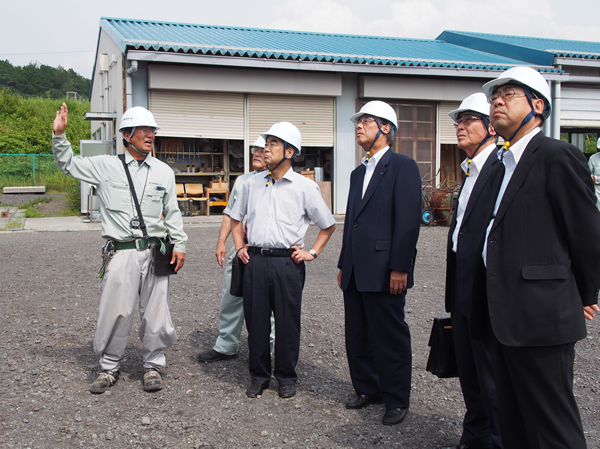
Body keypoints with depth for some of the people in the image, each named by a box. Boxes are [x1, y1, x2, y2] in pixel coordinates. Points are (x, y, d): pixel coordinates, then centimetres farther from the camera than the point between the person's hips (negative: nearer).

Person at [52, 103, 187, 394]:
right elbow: (68, 164, 11)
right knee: (115, 312, 1)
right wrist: (59, 135, -3)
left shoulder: (164, 171, 10)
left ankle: (153, 365, 24)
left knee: (155, 312, 6)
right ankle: (109, 368, 20)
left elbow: (172, 213, 15)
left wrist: (179, 244, 8)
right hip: (121, 253, -2)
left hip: (154, 252, 2)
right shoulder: (106, 167, 4)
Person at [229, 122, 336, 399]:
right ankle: (259, 376, 22)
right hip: (255, 260, 3)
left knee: (287, 322, 4)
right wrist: (239, 247, 14)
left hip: (287, 262, -3)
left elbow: (328, 225, 8)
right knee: (256, 320, 7)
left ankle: (286, 378, 20)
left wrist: (313, 252, 2)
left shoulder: (304, 186, -1)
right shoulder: (252, 184, 9)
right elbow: (236, 218, 24)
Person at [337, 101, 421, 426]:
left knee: (390, 338, 2)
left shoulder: (402, 166, -7)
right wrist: (343, 265, 16)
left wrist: (399, 268, -20)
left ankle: (396, 400, 15)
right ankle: (367, 389, 30)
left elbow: (408, 219, -14)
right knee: (357, 337, 15)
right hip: (356, 273, 8)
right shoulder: (358, 173, 19)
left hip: (383, 273, -8)